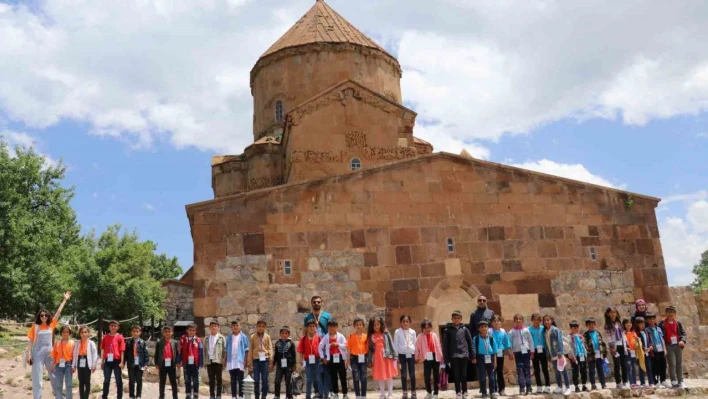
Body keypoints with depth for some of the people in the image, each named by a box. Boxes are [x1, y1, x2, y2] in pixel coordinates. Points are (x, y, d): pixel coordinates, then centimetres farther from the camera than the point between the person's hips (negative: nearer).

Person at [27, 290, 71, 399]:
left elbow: (58, 312, 5)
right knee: (37, 377, 0)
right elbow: (31, 341, 0)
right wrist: (29, 353, -7)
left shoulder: (51, 325, 4)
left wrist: (65, 299, 5)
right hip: (38, 353, -2)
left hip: (49, 353, 2)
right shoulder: (35, 327, -1)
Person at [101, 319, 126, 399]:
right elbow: (103, 350, 10)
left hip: (116, 361, -2)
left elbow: (122, 350, -4)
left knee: (118, 380, 5)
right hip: (107, 361, 2)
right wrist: (102, 361, 9)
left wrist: (121, 362, -9)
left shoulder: (120, 337, -3)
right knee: (106, 380, 8)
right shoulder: (105, 337, 6)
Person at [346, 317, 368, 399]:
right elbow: (349, 348, 2)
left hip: (363, 358, 1)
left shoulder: (365, 336, 2)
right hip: (354, 358, -1)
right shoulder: (351, 336, -1)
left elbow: (367, 347, 6)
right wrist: (348, 360, 0)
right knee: (356, 378, 2)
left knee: (363, 378, 6)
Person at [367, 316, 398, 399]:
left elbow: (391, 344, -1)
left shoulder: (386, 333, 0)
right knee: (380, 376, 8)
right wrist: (370, 361, 5)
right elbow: (370, 348, 6)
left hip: (386, 356, -2)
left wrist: (394, 356, -5)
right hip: (377, 357, 2)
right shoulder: (371, 336, 5)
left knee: (389, 375, 3)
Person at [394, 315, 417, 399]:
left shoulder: (413, 332, 5)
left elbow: (414, 343, 9)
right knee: (403, 374, 3)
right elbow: (395, 344, 0)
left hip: (411, 354, 1)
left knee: (412, 374, 2)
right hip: (402, 354, -1)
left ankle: (413, 392, 12)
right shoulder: (397, 332, -1)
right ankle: (405, 392, 11)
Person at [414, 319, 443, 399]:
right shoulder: (420, 336, -2)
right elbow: (417, 347, -1)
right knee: (427, 376, 0)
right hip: (427, 358, -2)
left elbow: (438, 346, 6)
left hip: (435, 357, 2)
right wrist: (417, 357, 0)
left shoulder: (434, 335, 4)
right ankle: (429, 392, 16)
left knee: (436, 375, 6)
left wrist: (441, 356, 5)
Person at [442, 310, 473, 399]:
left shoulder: (464, 329, 6)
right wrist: (446, 358, -4)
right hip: (454, 356, -1)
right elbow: (445, 345, 1)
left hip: (464, 355, 1)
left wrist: (473, 355, 1)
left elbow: (470, 342, 7)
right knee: (456, 376, 4)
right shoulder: (448, 330, 2)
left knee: (464, 375, 7)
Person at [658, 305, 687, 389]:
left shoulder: (678, 323, 9)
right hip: (669, 346, -3)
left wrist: (682, 340, -11)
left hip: (678, 345, 3)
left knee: (679, 363, 7)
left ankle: (680, 381, 14)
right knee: (672, 364, -5)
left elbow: (683, 333, 8)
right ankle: (674, 382, -2)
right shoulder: (662, 323, 0)